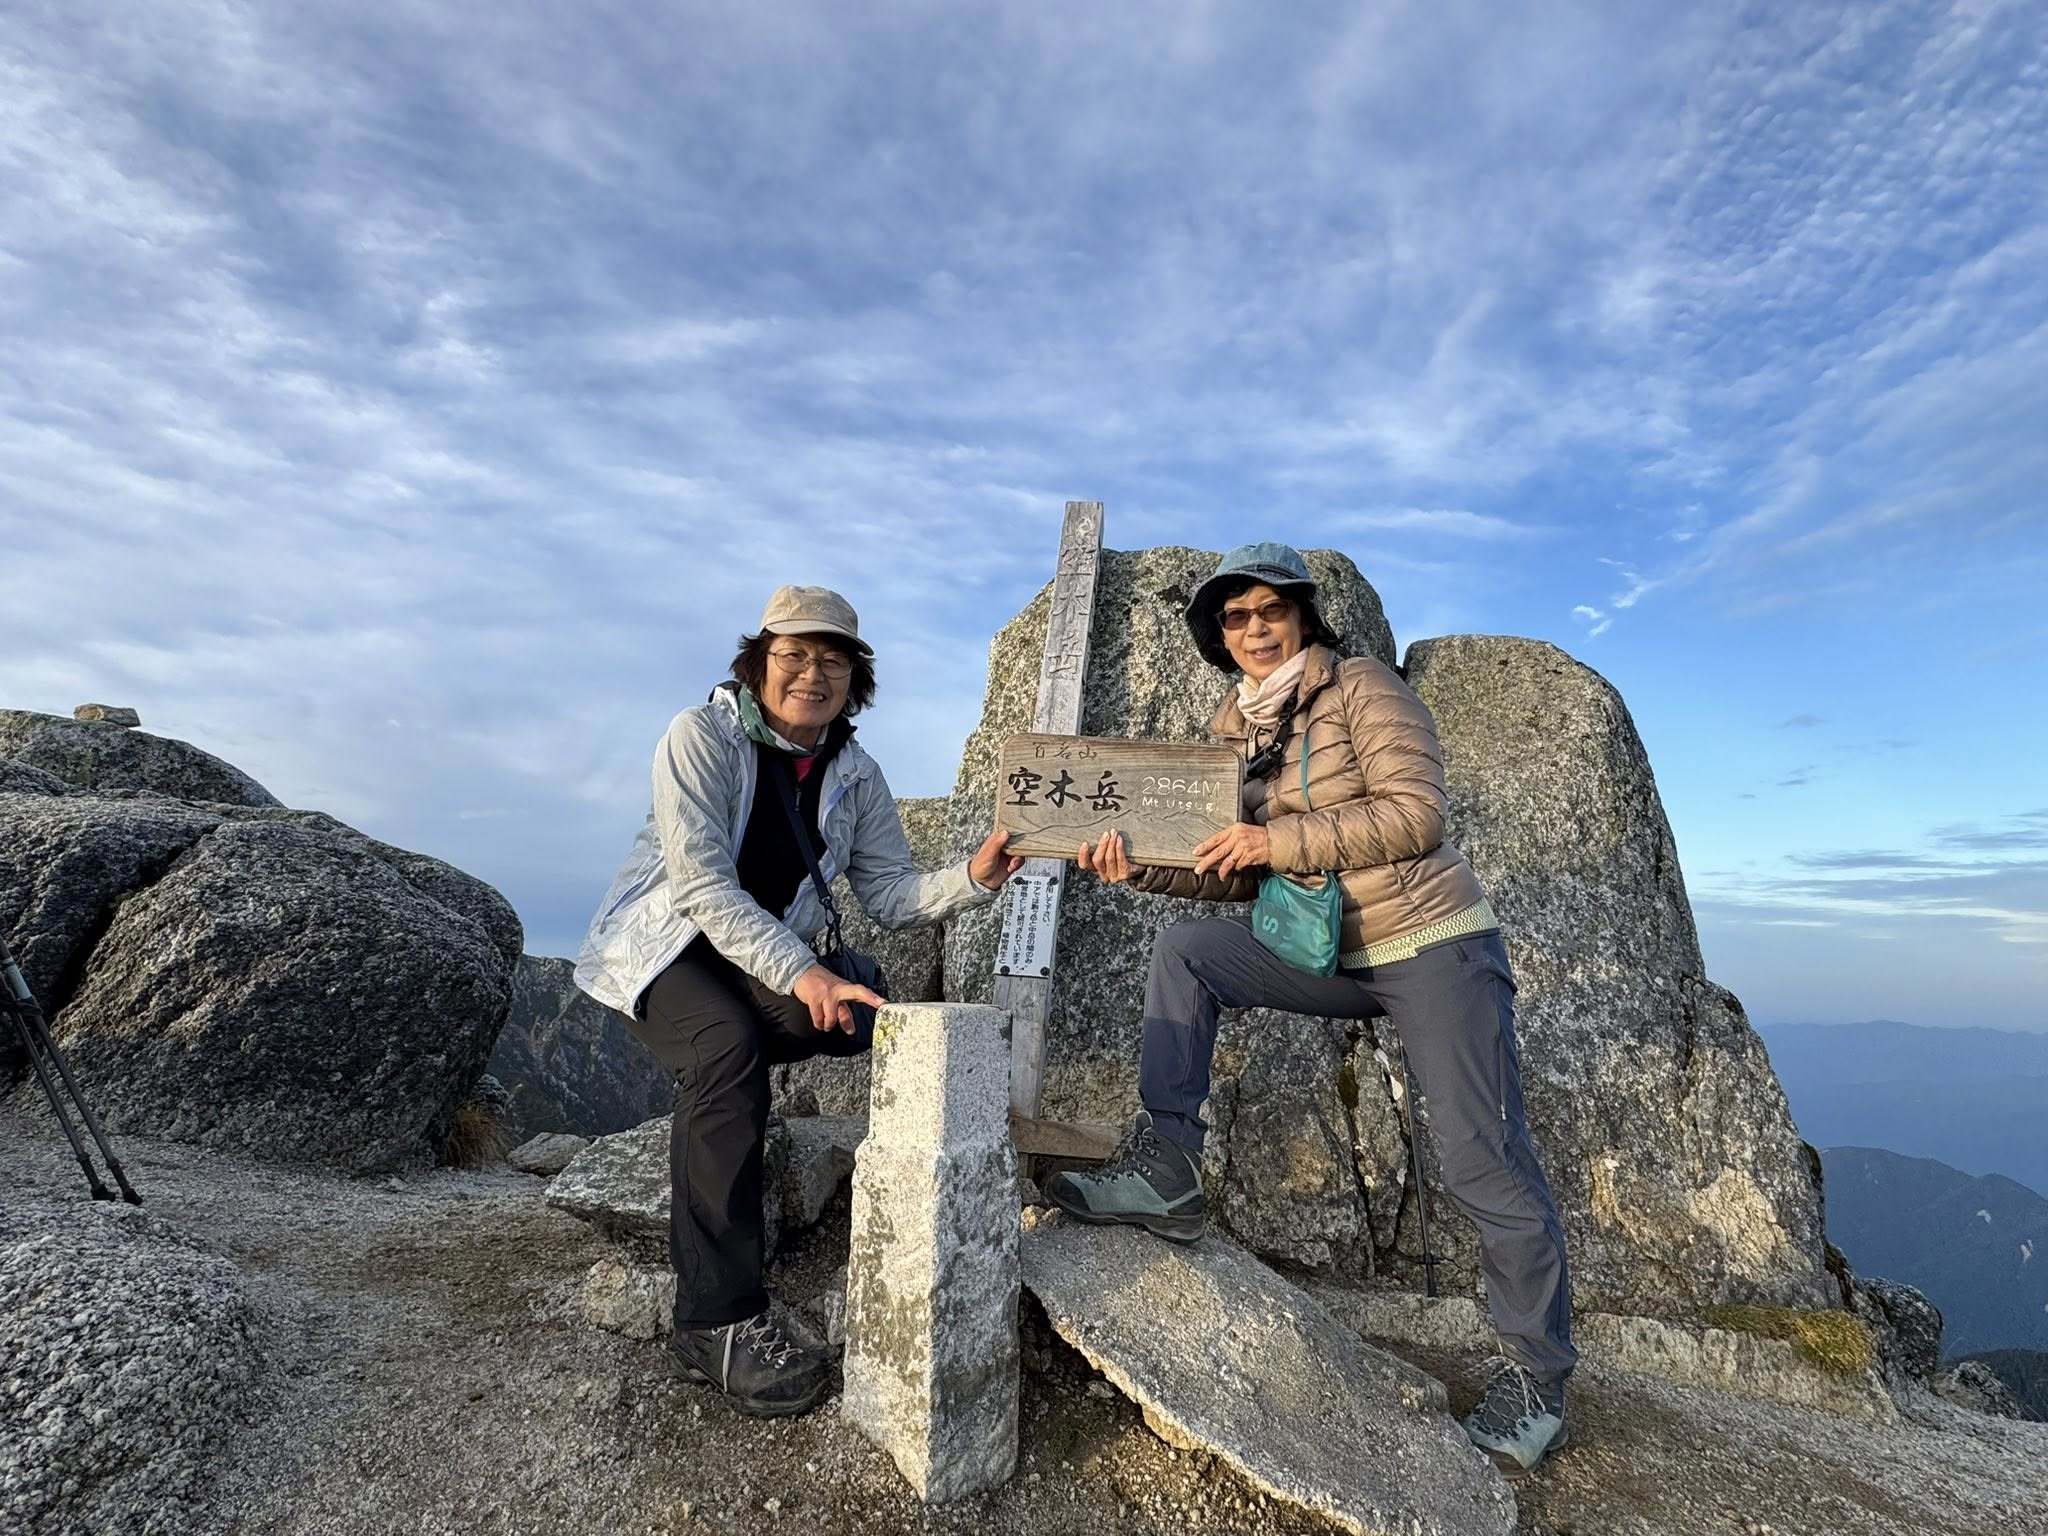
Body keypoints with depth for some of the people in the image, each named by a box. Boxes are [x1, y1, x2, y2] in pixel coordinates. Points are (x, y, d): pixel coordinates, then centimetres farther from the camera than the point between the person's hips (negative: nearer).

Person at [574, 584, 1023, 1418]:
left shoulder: (856, 775, 1)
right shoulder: (701, 736, -14)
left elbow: (890, 897, -2)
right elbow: (701, 882, -23)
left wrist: (972, 878, -22)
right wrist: (800, 974, -34)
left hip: (776, 961, 5)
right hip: (665, 944, -5)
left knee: (886, 1019, -21)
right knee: (729, 1045, -35)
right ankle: (717, 1320, -27)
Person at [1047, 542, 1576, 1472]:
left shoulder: (1362, 688, -9)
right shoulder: (1232, 732, 8)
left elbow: (1417, 813, -20)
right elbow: (1231, 876, 5)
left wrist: (1279, 839, -24)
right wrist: (1140, 863, -12)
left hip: (1434, 948, -5)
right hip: (1330, 956, 6)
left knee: (1484, 1163, -4)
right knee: (1184, 950, -10)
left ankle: (1537, 1381, 18)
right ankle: (1165, 1170, -6)